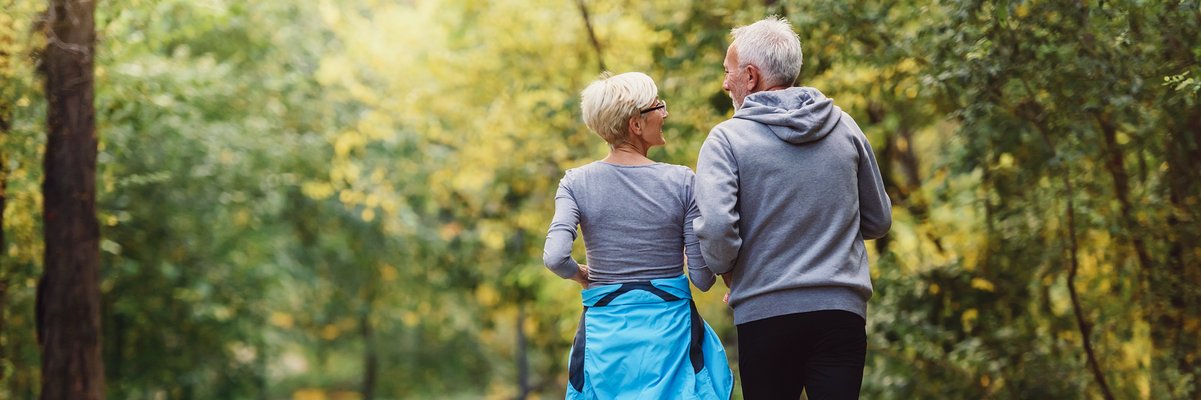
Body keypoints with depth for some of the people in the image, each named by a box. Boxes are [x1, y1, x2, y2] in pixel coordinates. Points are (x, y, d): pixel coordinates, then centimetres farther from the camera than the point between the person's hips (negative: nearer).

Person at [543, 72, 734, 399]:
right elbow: (703, 279, -6)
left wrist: (579, 274, 6)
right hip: (669, 327, -1)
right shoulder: (682, 181, -6)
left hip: (605, 331, 2)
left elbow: (555, 257, -16)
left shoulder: (576, 182, -3)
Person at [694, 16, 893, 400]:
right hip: (842, 310, 3)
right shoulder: (843, 126, 7)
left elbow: (715, 228, -18)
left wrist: (725, 269, 2)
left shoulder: (727, 140, -6)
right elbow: (878, 221, 14)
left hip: (765, 312, -2)